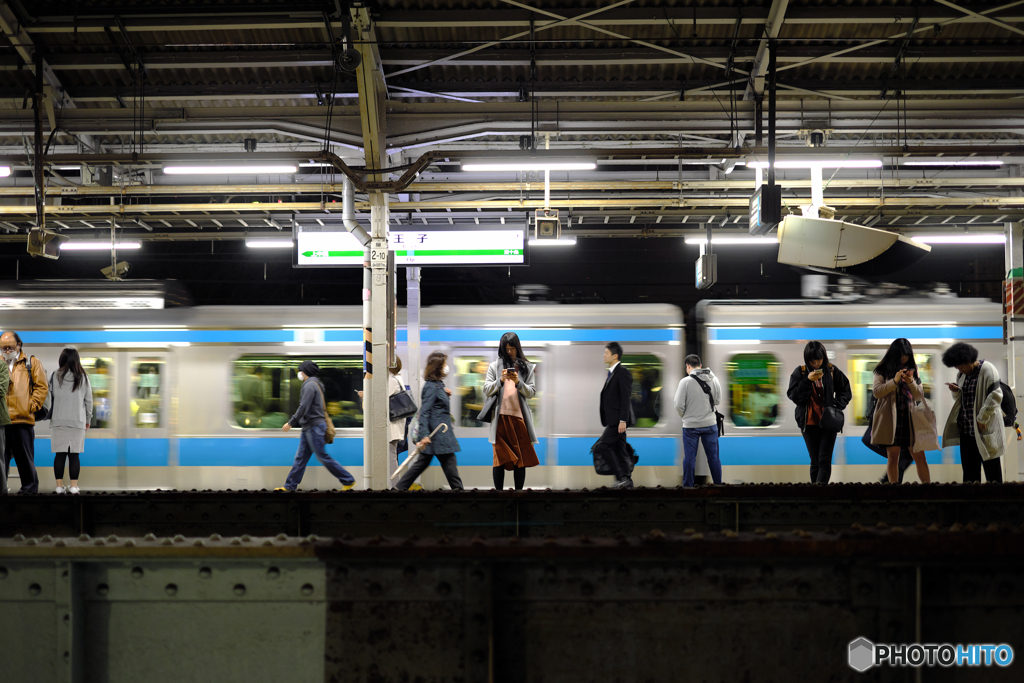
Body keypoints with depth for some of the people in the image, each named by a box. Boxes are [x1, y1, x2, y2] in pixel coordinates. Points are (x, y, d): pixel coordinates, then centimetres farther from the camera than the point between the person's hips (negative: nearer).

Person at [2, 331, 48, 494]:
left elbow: (41, 387, 4)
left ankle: (30, 489, 12)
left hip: (23, 420, -2)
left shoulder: (31, 363, 9)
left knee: (25, 459, 4)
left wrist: (32, 406, -6)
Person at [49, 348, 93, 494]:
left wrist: (49, 416, 15)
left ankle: (59, 486, 2)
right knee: (74, 454, 2)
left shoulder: (55, 377, 0)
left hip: (58, 421, 0)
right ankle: (74, 486, -1)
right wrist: (88, 419, 18)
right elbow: (88, 400, 7)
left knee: (60, 454, 3)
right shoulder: (83, 378, 2)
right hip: (78, 421, 0)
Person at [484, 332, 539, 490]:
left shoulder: (527, 368, 11)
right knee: (500, 457, -1)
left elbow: (531, 392, 6)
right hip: (500, 416, -1)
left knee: (520, 459, 2)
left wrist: (518, 383, -10)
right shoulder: (494, 366, 9)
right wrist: (500, 380, -11)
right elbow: (487, 390, 4)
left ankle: (519, 492, 6)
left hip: (519, 417, 1)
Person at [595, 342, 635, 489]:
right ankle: (626, 481, 11)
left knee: (601, 447, -14)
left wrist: (622, 420, -23)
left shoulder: (622, 373, -11)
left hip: (618, 420, -10)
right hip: (613, 420, 10)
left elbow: (625, 398, -17)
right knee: (618, 452, 9)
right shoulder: (611, 373, 19)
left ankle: (621, 477, -13)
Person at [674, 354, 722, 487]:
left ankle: (688, 486, 11)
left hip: (691, 425, -3)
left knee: (689, 457, 6)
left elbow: (679, 405, -13)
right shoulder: (713, 379, -1)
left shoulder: (685, 381, -13)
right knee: (713, 457, 11)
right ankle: (718, 485, 17)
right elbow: (718, 400, 6)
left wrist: (683, 415, 7)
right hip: (710, 423, 3)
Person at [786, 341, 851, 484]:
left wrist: (837, 406, -8)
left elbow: (846, 392, 9)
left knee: (824, 461, -10)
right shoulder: (800, 373, 0)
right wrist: (808, 380, -16)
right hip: (809, 423, 1)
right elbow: (793, 395, -6)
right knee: (815, 462, 6)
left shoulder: (832, 371, 0)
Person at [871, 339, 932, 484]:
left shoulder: (913, 370, 12)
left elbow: (920, 396, 8)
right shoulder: (883, 370, 3)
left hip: (910, 418, 2)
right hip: (891, 419, -2)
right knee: (893, 457, 1)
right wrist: (895, 381, -17)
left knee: (920, 456, 0)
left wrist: (911, 382, -11)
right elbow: (876, 392, -7)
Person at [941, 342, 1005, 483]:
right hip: (966, 429, 7)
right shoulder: (962, 374, 13)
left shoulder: (987, 370, -10)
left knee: (991, 468, 0)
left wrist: (982, 419, -17)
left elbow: (995, 396, -16)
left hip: (985, 429, -7)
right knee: (969, 471, 9)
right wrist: (956, 391, -2)